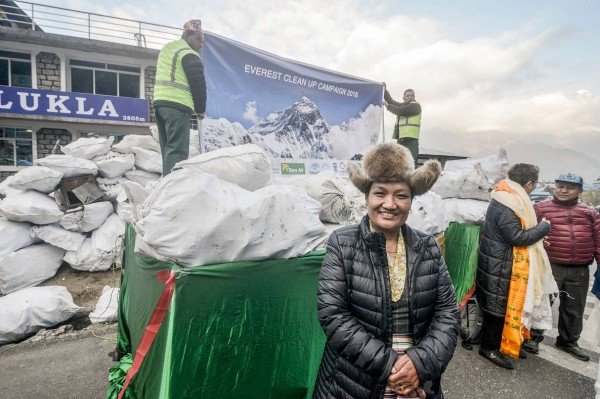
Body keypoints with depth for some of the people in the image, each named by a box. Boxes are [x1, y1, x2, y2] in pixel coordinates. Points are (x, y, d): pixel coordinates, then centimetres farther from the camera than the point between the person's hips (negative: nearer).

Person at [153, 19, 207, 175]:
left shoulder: (166, 49, 24)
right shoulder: (189, 54, -4)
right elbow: (198, 83, -8)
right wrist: (201, 109, 4)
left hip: (159, 101, 9)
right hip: (178, 105, -9)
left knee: (168, 148, 13)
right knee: (178, 150, -14)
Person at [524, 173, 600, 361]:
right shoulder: (540, 208, -1)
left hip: (580, 271, 5)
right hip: (549, 267, -4)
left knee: (574, 308, 16)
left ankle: (568, 341, 35)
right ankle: (534, 337, 20)